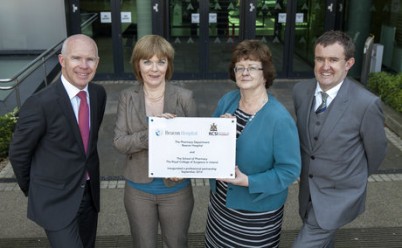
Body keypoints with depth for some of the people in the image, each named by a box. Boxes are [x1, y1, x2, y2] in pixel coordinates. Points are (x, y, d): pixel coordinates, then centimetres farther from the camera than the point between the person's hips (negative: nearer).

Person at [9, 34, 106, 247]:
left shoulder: (99, 93, -4)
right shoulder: (40, 103, -23)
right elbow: (18, 153, -9)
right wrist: (33, 191, 4)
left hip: (89, 193, 6)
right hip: (56, 201, -6)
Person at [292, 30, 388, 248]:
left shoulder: (366, 103, -23)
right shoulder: (300, 91, -8)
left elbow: (376, 150, -7)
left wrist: (355, 178, 8)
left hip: (339, 195, -5)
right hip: (307, 189, 5)